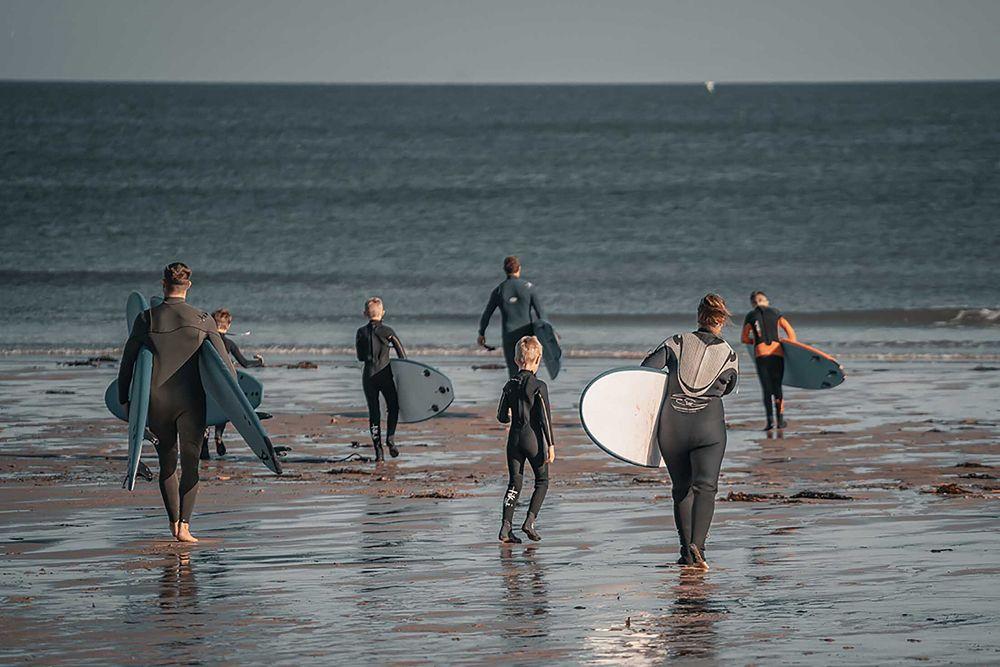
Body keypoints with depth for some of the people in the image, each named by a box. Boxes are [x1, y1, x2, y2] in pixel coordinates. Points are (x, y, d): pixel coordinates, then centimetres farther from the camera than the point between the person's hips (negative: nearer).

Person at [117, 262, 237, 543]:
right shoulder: (203, 321, -2)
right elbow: (224, 362, 0)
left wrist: (125, 399, 11)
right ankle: (184, 525, -9)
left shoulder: (146, 319, -3)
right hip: (191, 400, -1)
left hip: (156, 400, 1)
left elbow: (127, 362, 1)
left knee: (167, 463, 17)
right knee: (190, 464, 5)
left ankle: (174, 522, 18)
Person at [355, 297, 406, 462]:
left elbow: (360, 356, 7)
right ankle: (390, 439, -3)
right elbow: (402, 354, -5)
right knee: (393, 407, 17)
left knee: (374, 412, 7)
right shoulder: (387, 331, -6)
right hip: (385, 374, -2)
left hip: (368, 375, 2)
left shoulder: (361, 332, 0)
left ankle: (378, 451, 1)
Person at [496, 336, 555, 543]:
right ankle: (529, 522, 0)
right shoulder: (538, 386, -11)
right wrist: (550, 445, -9)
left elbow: (502, 416, 7)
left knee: (514, 483, 9)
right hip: (534, 437, -4)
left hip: (514, 437, 4)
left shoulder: (510, 385, 3)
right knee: (542, 481, 12)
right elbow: (545, 417, -13)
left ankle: (505, 526, 1)